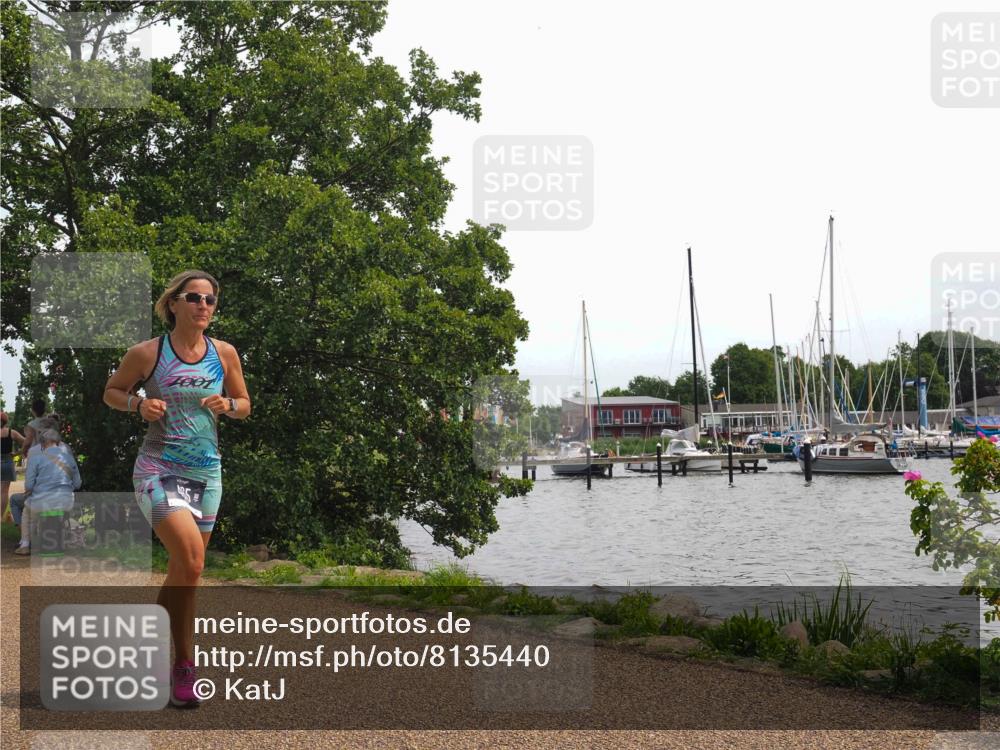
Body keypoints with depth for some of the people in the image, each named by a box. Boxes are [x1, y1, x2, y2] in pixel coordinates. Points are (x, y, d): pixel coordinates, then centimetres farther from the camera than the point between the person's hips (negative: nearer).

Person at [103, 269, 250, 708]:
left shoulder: (224, 354, 4)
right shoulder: (147, 353, -4)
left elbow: (245, 405, 15)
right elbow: (111, 392, 9)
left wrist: (229, 405, -8)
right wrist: (139, 404, -11)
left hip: (207, 472, 5)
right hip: (159, 469, -4)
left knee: (183, 571, 9)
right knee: (190, 562, -21)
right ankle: (184, 664, -7)